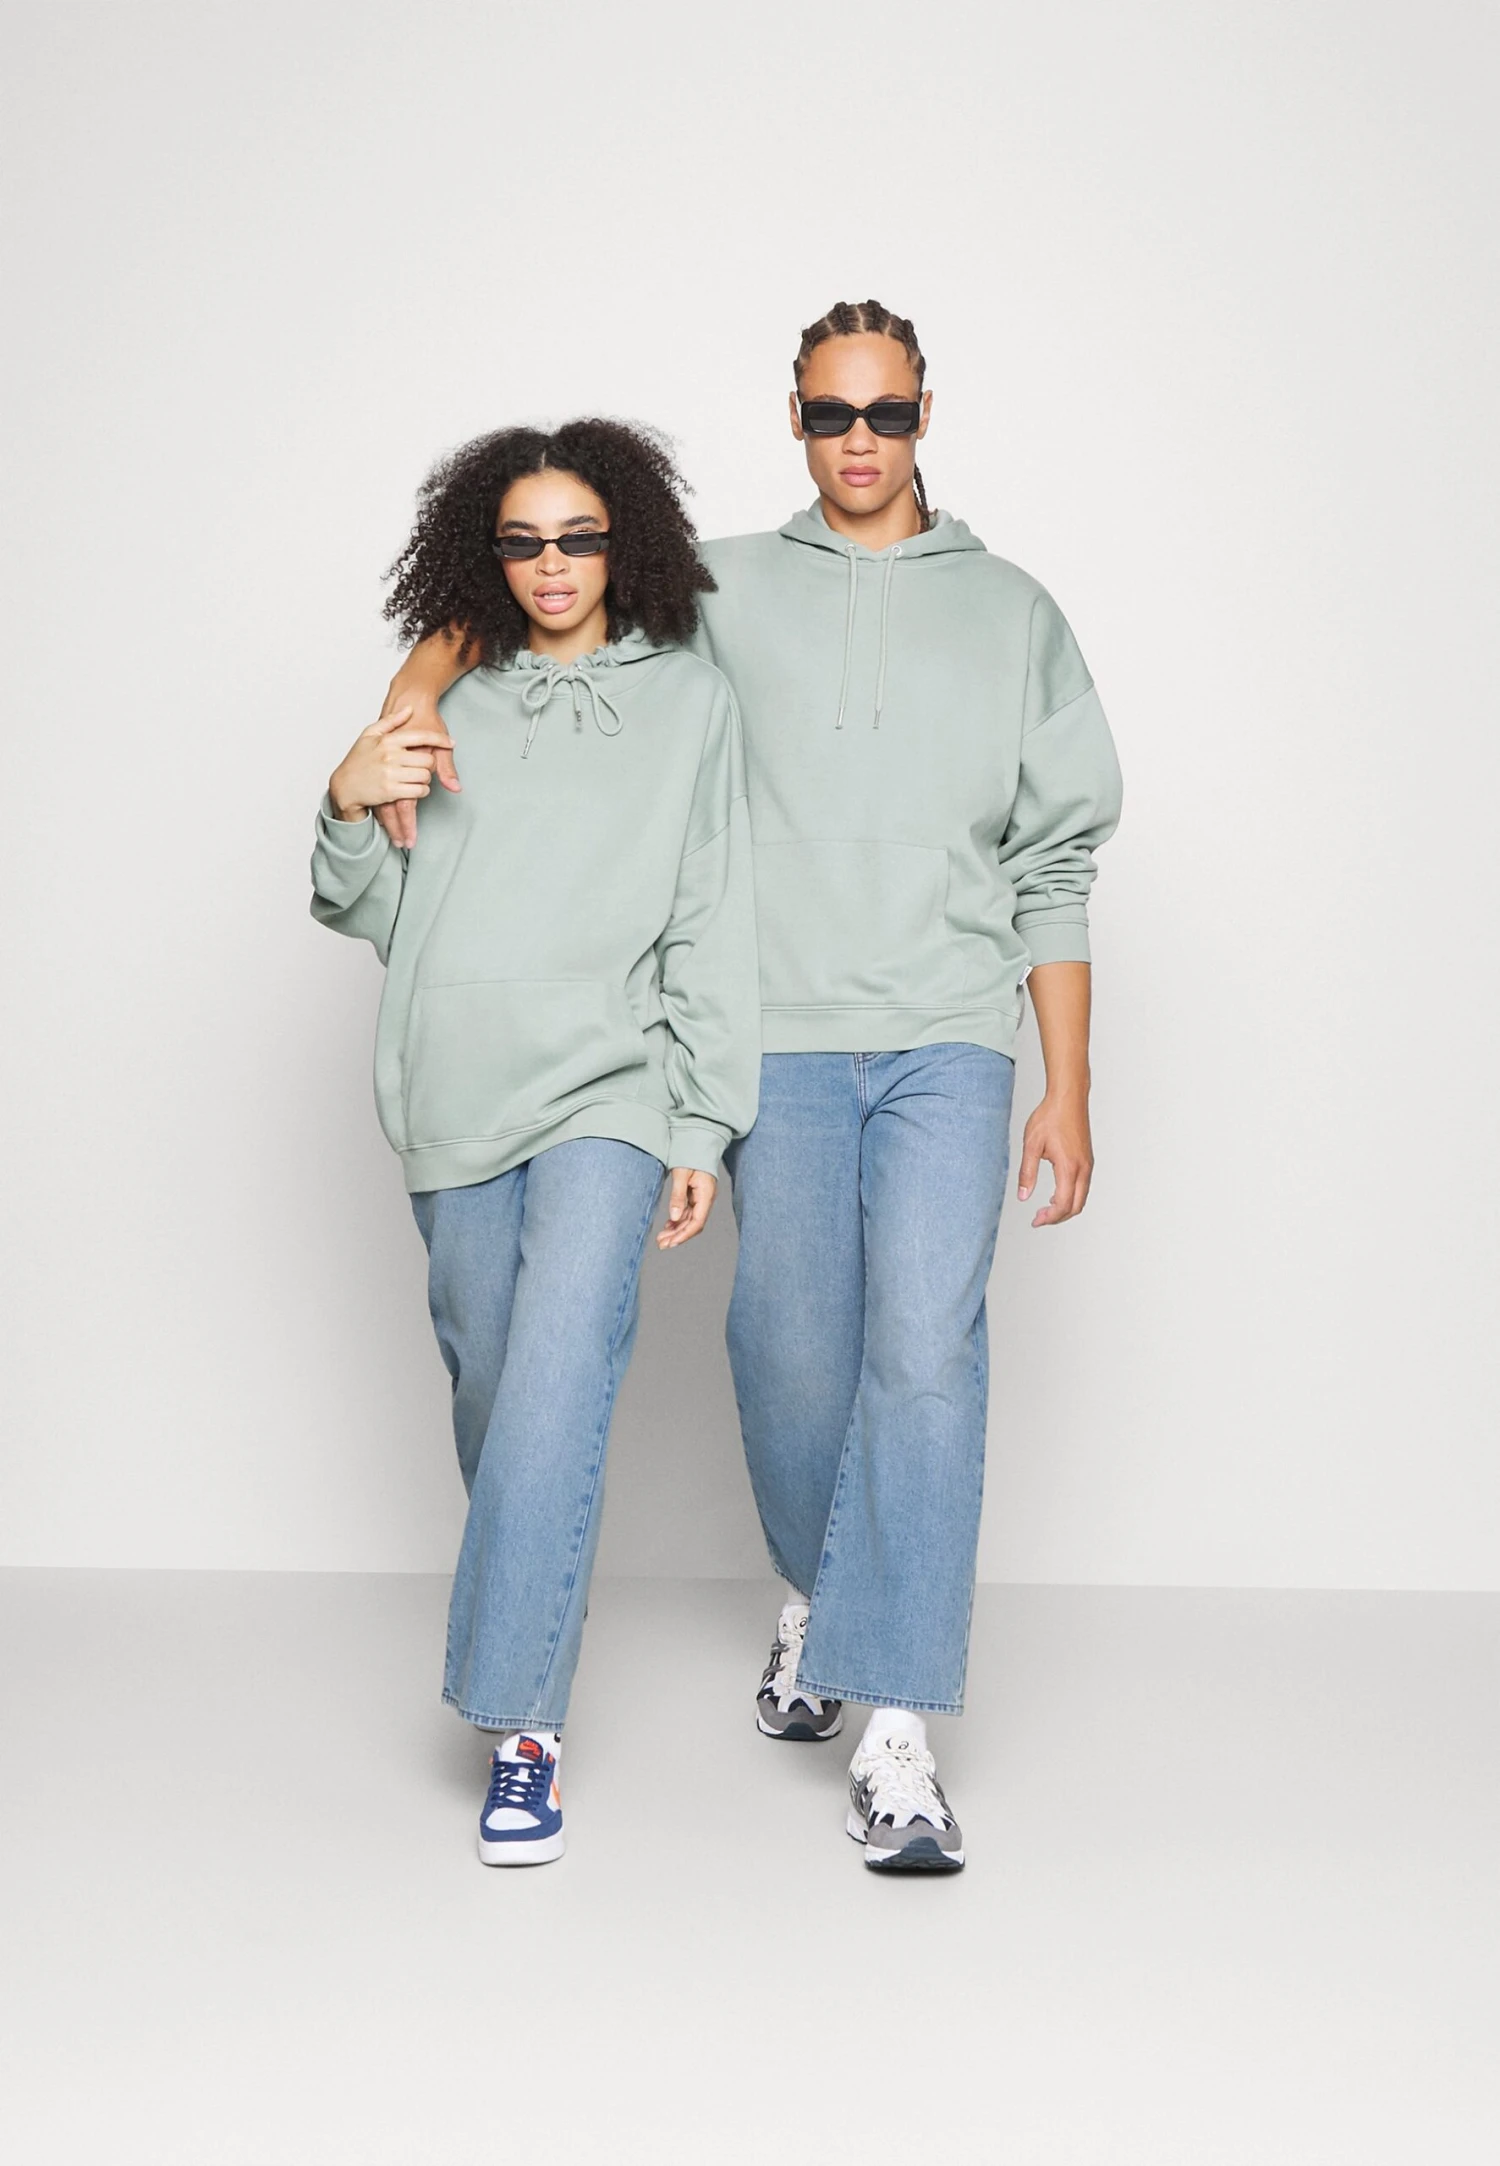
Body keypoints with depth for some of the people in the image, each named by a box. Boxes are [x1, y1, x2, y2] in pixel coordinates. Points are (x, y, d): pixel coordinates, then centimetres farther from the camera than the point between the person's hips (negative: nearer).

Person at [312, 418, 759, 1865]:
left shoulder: (690, 699, 7)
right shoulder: (453, 705, 12)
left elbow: (713, 930, 4)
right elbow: (369, 915, 14)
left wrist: (703, 1122, -1)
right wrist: (350, 810, -7)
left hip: (606, 1094, -3)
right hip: (455, 1097, 3)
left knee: (557, 1391, -16)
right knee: (489, 1391, 9)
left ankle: (519, 1723, -15)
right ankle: (525, 1623, 31)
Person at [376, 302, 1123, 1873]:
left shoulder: (1011, 611, 14)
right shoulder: (723, 590, 11)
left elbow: (1054, 868, 12)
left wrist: (1068, 1085, 7)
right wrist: (409, 706, -10)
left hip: (950, 1046, 0)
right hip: (782, 1046, 1)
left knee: (925, 1350, -13)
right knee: (792, 1356, 4)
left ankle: (893, 1734, -11)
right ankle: (813, 1596, 35)